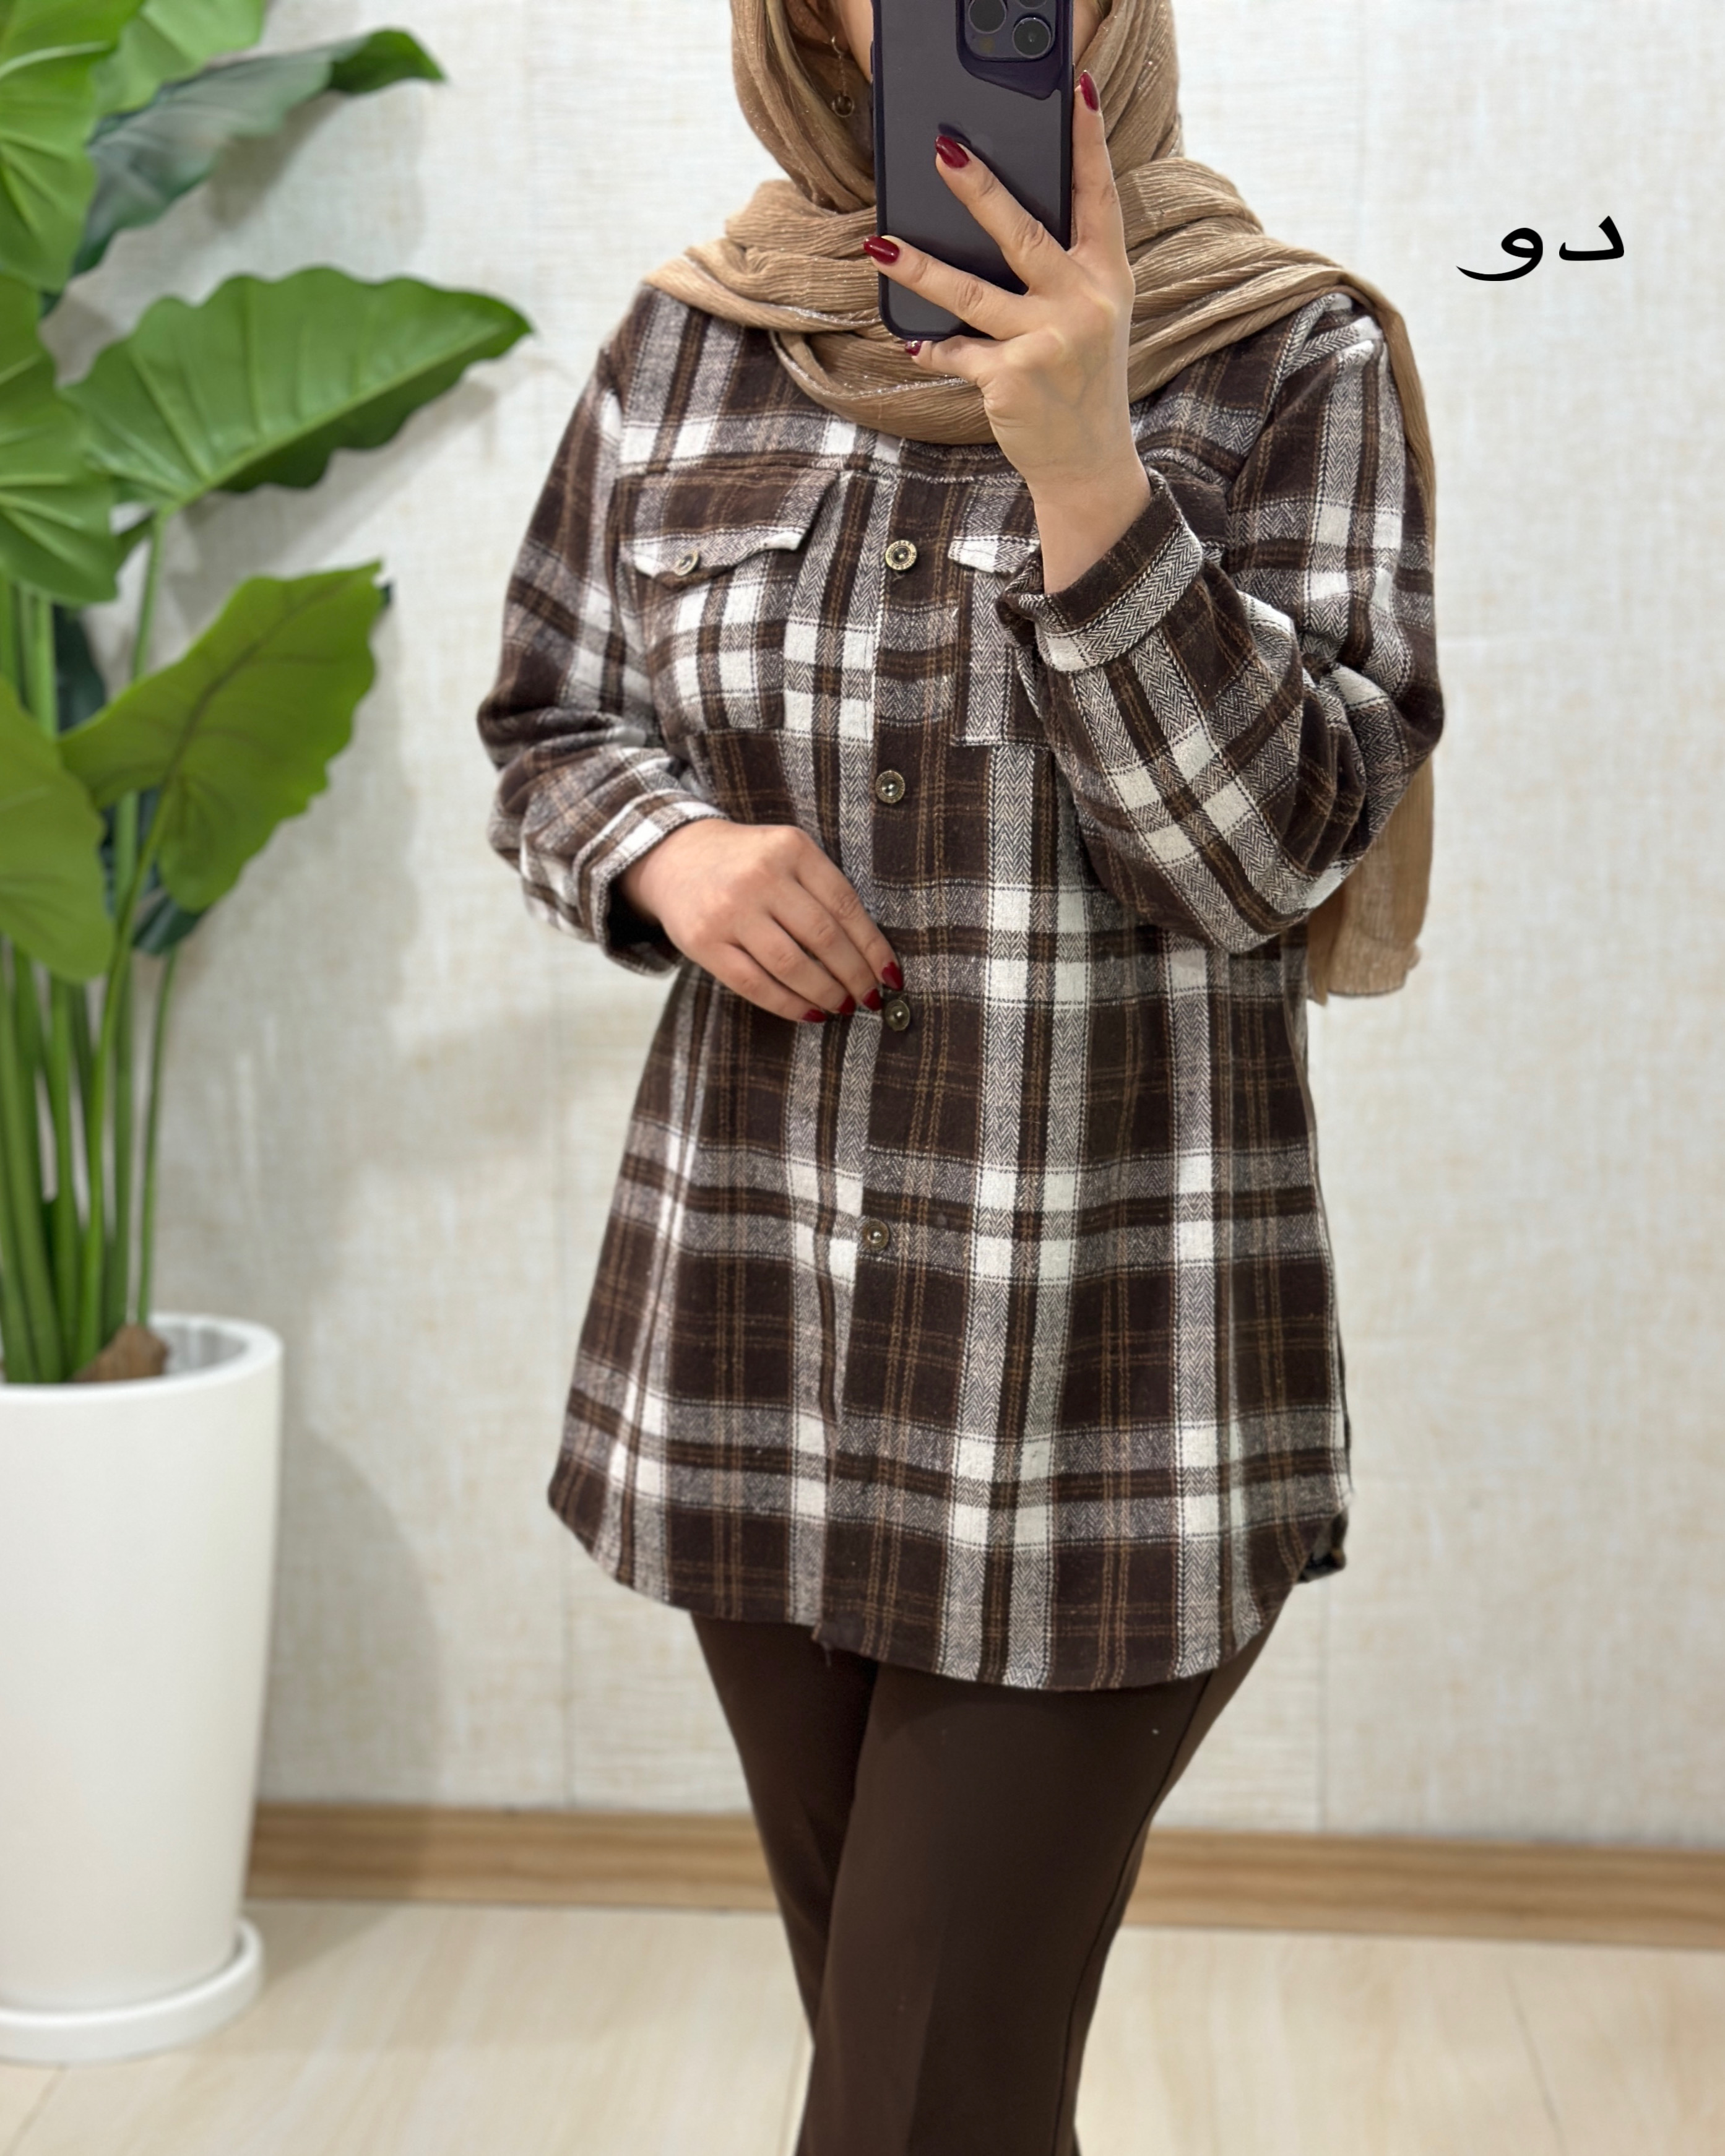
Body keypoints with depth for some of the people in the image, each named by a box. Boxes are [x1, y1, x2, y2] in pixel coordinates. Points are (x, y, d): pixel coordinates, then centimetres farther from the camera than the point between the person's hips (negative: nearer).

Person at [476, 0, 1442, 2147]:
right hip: (750, 1344, 4)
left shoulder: (1295, 359, -3)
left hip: (1111, 1381, -3)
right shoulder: (692, 342, 5)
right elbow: (546, 725, 14)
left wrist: (1083, 473, -23)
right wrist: (665, 850, -9)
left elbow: (1273, 847, -11)